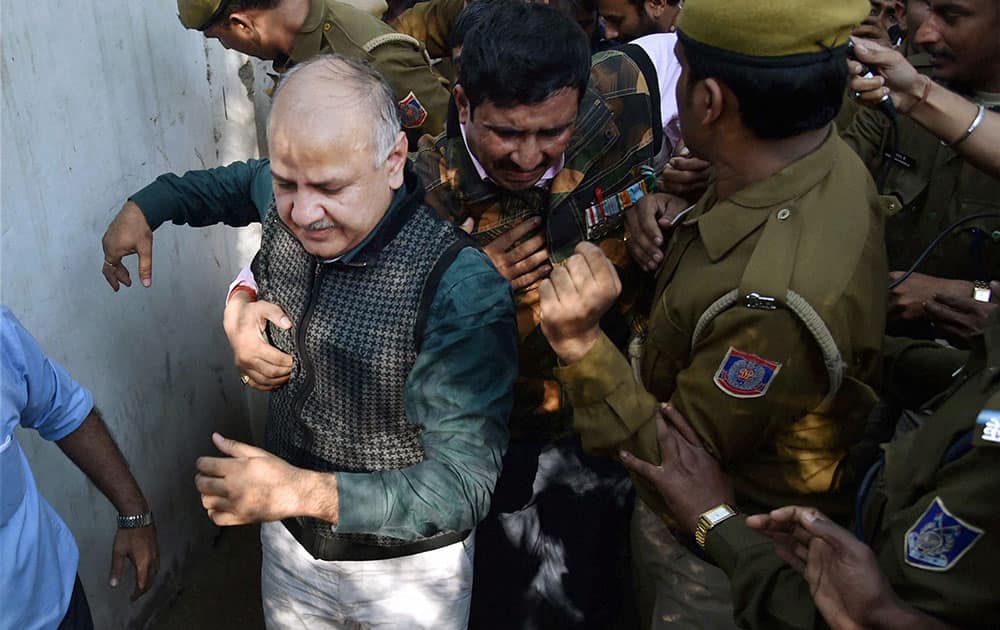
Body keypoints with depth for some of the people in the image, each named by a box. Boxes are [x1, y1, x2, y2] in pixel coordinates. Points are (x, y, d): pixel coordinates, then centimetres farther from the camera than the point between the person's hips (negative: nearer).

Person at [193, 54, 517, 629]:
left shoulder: (463, 288, -32)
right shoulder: (286, 221, -12)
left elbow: (463, 488, -31)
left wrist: (299, 491, -38)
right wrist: (244, 305, -9)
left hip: (408, 570, -5)